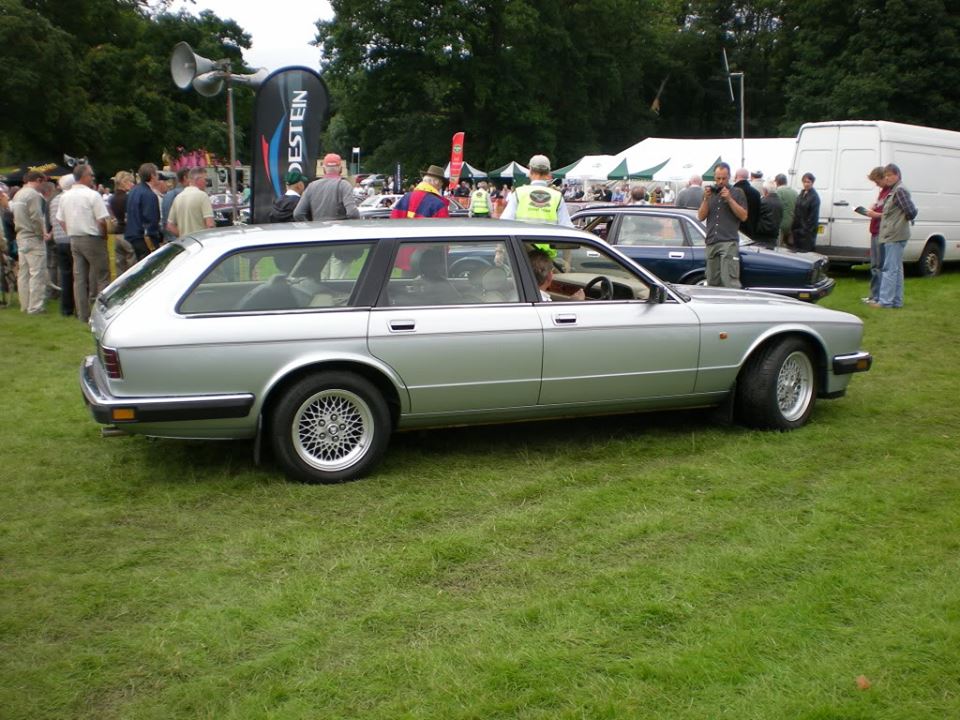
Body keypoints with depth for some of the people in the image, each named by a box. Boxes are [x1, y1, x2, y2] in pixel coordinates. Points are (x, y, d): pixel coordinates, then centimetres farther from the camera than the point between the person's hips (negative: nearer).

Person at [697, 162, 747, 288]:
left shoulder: (737, 192, 7)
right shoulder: (709, 192, 17)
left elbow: (743, 216, -2)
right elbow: (701, 217, 10)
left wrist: (729, 199, -10)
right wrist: (706, 199, -4)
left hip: (729, 241, -4)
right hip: (711, 242, 4)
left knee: (729, 281, -16)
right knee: (712, 283, 6)